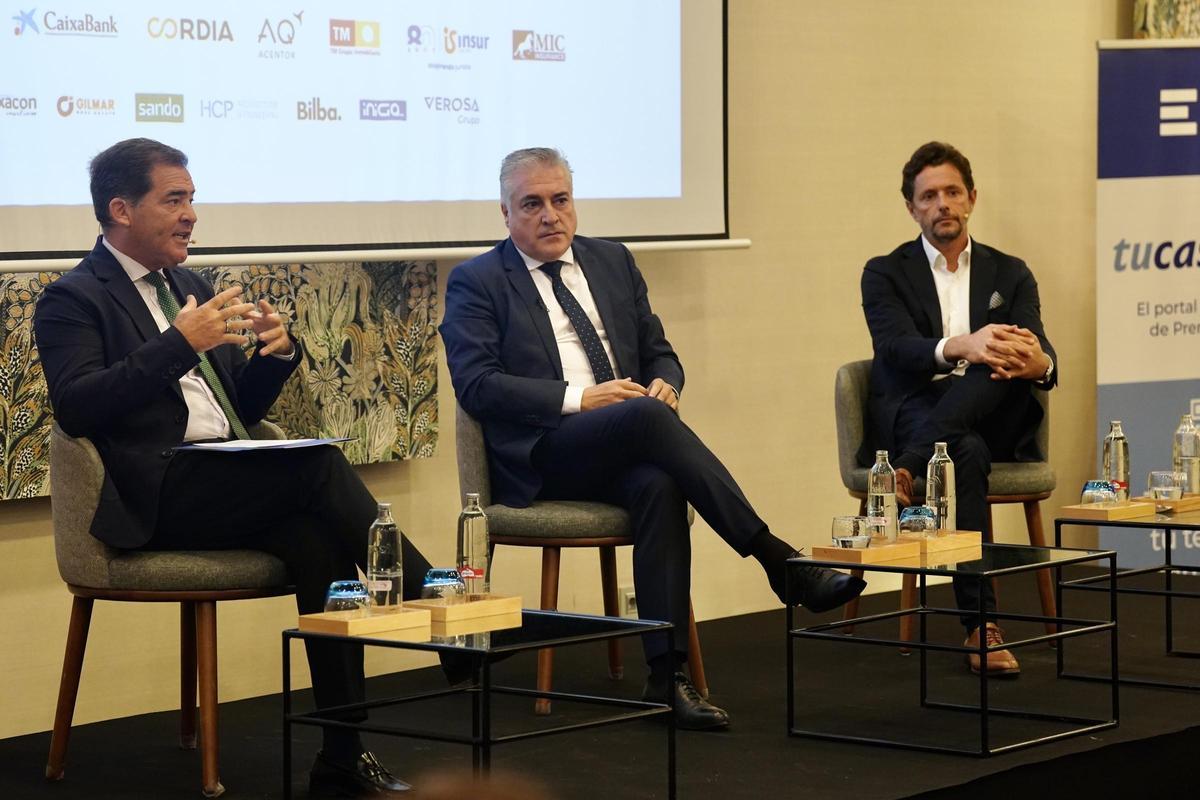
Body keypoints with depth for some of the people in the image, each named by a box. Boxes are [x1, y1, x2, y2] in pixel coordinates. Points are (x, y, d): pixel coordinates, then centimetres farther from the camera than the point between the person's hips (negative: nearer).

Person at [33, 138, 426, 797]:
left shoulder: (190, 288, 24)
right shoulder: (73, 300, 2)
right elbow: (75, 408, -15)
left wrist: (277, 352, 4)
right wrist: (180, 343, -19)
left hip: (231, 488, 6)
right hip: (156, 497, -6)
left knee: (317, 539, -26)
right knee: (319, 462, -28)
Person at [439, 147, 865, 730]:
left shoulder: (612, 262, 21)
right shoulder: (476, 283, 6)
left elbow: (659, 352, 23)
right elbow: (476, 384, -7)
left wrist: (665, 383, -3)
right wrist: (578, 398, -17)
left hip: (625, 453, 4)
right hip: (541, 460, -4)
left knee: (657, 484, -34)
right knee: (646, 416, -34)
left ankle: (667, 675, -37)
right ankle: (779, 562, -34)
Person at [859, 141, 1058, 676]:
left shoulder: (1010, 275, 16)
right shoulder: (885, 274, 8)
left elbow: (1038, 352, -2)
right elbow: (895, 348, -12)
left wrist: (1039, 363, -30)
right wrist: (959, 348, -35)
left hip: (992, 423, 2)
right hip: (910, 419, -2)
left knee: (1010, 358, -31)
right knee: (967, 452, -37)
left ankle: (907, 470, -38)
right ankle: (980, 625, -40)